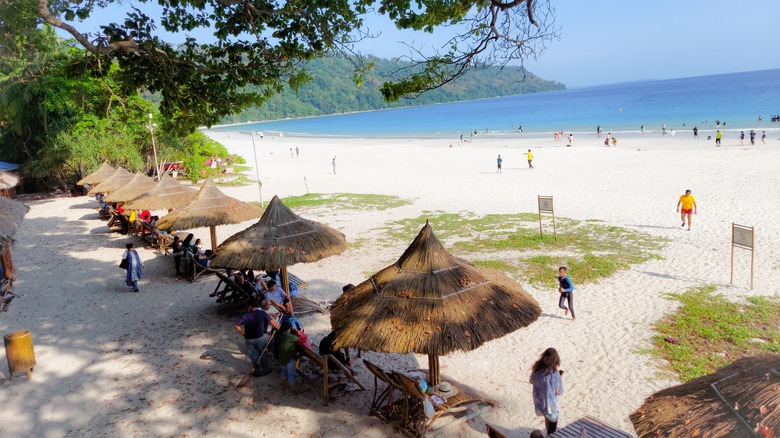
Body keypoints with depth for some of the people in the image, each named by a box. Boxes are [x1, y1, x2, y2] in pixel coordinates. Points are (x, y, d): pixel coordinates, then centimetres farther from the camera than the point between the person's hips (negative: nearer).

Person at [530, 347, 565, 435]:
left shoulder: (536, 368, -10)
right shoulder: (554, 373, -27)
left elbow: (531, 381, 7)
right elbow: (560, 392, -17)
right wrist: (561, 377, -6)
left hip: (538, 402, 6)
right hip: (550, 404, -6)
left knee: (547, 418, 33)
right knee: (553, 425, 19)